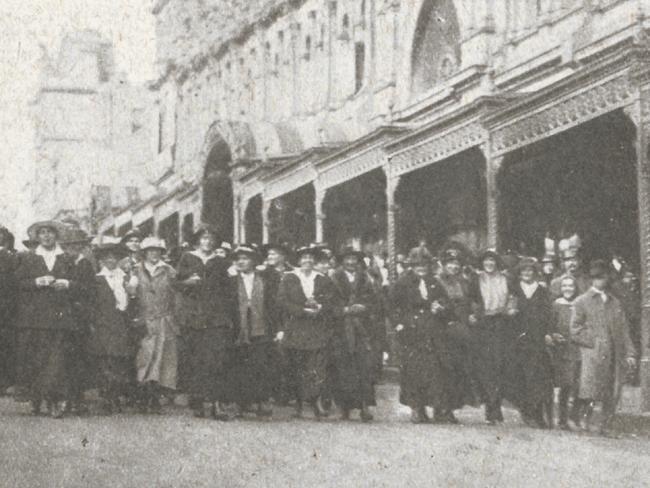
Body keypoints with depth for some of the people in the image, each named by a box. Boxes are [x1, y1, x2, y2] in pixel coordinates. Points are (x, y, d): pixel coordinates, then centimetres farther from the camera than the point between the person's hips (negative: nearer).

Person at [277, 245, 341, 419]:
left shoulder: (323, 280, 11)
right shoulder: (288, 279, 7)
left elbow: (335, 304, 8)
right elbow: (282, 300, -4)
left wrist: (319, 308, -11)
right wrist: (303, 310, -13)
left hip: (317, 331, 1)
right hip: (295, 331, 0)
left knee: (317, 368, -9)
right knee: (297, 370, 2)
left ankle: (314, 399, -2)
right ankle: (299, 401, 12)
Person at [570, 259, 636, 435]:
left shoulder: (615, 303, 19)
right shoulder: (582, 302, 6)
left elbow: (624, 330, 16)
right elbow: (575, 331, 1)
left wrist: (629, 354, 6)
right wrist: (594, 342, -8)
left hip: (615, 355, 4)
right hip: (592, 355, -4)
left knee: (612, 396, -1)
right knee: (589, 393, -15)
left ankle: (604, 425, 10)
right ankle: (584, 420, 0)